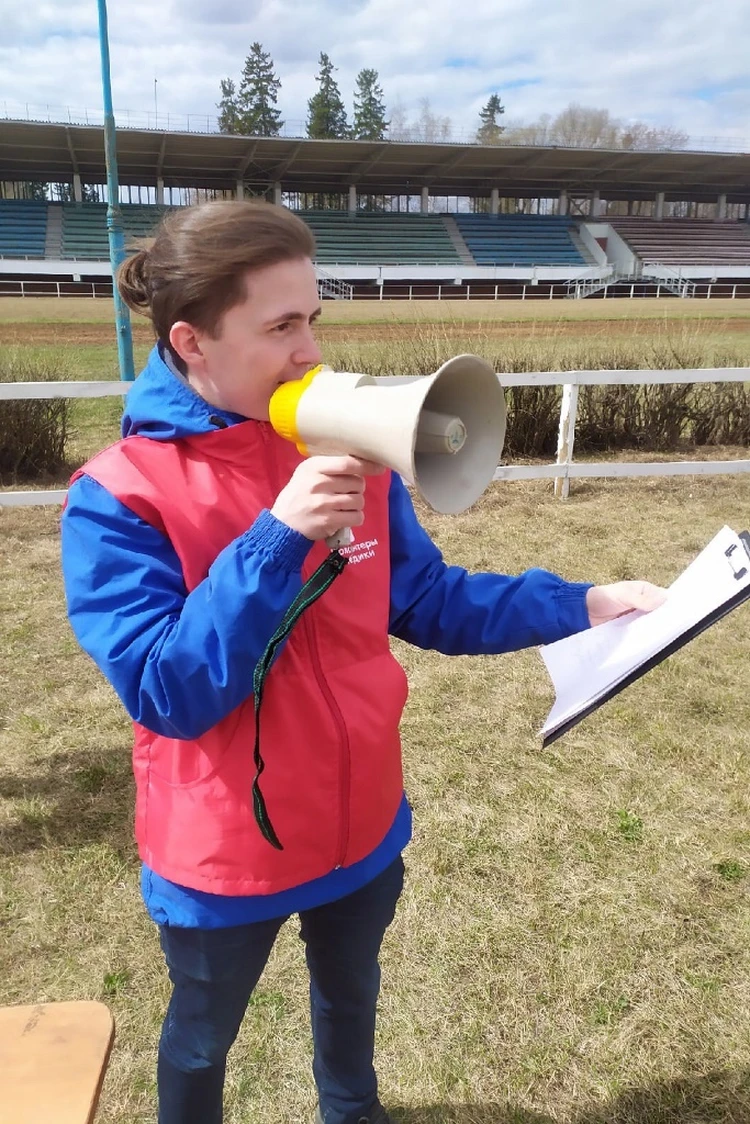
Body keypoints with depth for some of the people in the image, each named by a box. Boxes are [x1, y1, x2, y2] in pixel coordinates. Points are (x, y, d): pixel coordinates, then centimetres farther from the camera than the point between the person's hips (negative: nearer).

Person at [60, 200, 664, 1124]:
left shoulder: (346, 452, -7)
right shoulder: (118, 499, -21)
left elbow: (426, 602, -1)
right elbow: (167, 694, -25)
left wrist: (580, 606, -10)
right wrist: (277, 538, -33)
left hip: (362, 823, 5)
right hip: (222, 853, -4)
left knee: (350, 999, 32)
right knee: (202, 1038, 26)